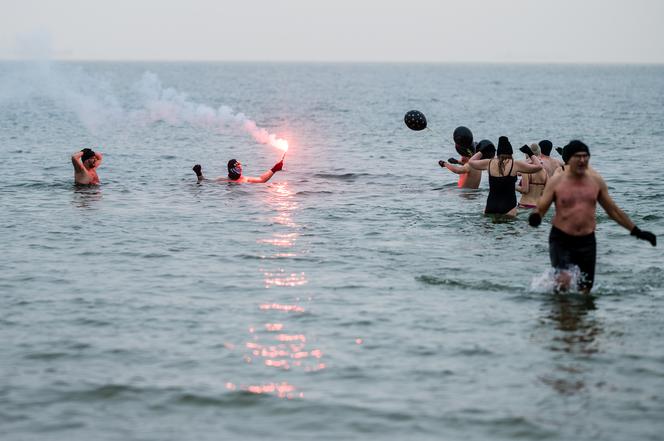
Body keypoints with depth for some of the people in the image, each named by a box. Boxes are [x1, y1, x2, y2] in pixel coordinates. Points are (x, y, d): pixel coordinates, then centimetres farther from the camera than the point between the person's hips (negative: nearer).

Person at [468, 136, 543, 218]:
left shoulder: (489, 163, 4)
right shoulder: (515, 164, -4)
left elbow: (471, 161, 23)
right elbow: (538, 166, 3)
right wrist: (530, 154, 15)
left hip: (491, 206, 3)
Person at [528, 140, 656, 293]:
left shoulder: (596, 180, 4)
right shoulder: (556, 181, -5)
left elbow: (613, 210, 14)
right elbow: (541, 208, -6)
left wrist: (637, 232, 14)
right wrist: (535, 217, -32)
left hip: (587, 241, 3)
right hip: (561, 239, -3)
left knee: (585, 290, 7)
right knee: (564, 281, -24)